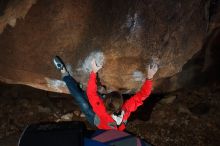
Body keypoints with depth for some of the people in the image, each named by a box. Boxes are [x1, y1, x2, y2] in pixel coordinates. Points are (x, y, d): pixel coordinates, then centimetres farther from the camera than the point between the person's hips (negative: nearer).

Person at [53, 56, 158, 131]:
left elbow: (91, 93, -46)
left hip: (96, 120, -4)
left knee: (80, 97, -1)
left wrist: (93, 72, -46)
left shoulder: (102, 111, -51)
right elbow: (143, 94, -38)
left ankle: (64, 73, 16)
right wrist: (149, 77, -44)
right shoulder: (127, 109, -44)